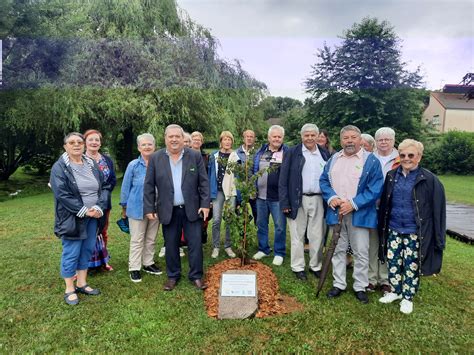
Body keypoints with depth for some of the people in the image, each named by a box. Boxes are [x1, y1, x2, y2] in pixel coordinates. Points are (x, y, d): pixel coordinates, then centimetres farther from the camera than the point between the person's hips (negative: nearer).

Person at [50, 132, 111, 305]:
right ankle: (69, 289, 19)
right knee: (71, 254, 3)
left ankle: (82, 284, 28)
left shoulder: (92, 164, 6)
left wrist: (99, 207, -11)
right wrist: (84, 211, -19)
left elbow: (105, 186, 4)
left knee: (87, 251, 13)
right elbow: (62, 195, -16)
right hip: (72, 218, -5)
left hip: (93, 217, 5)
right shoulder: (59, 167, -8)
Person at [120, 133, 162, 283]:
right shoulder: (133, 165, -7)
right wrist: (124, 207, 4)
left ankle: (148, 263, 31)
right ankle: (134, 268, 18)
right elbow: (125, 187, 1)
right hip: (137, 208, -2)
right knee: (137, 240, 6)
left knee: (151, 239, 15)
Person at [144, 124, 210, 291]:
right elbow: (149, 186, 1)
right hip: (168, 211, 1)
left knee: (195, 244, 5)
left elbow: (204, 182, -1)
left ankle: (196, 276, 22)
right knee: (171, 245, 11)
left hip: (192, 209, 0)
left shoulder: (195, 156, -2)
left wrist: (205, 204, -7)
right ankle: (172, 276, 29)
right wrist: (149, 208, -3)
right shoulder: (155, 158, -1)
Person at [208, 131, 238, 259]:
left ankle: (228, 246, 19)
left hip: (231, 191, 0)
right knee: (216, 220, -2)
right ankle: (215, 247, 11)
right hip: (218, 191, 0)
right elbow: (210, 174, 6)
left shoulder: (235, 156, 3)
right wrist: (210, 192, 1)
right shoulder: (214, 156, 4)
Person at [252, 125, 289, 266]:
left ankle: (279, 253, 21)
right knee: (261, 224, 14)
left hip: (278, 197, -4)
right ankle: (263, 249, 31)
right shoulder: (260, 152, 8)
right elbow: (254, 171, 13)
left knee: (280, 226, 4)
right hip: (261, 195, 4)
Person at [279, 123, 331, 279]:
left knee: (317, 236, 10)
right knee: (298, 235, 7)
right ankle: (298, 267, 21)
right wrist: (284, 202, -9)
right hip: (298, 200, -2)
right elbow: (283, 179, -4)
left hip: (318, 200, 3)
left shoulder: (325, 154, 9)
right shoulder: (292, 153, -1)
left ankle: (316, 266, 26)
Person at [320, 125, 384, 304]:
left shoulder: (371, 160, -4)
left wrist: (353, 204, -18)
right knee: (338, 250, 12)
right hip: (336, 212, 4)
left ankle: (360, 287, 23)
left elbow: (375, 188, -10)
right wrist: (331, 197, -10)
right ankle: (339, 284, 26)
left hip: (359, 214, -3)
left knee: (361, 252, 6)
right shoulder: (334, 159, 10)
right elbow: (324, 180, 9)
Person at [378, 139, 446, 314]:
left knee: (412, 267, 9)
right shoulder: (391, 176, 2)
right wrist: (381, 227, 8)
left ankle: (408, 298, 28)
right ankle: (395, 291, 33)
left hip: (415, 233, -3)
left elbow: (438, 210, -7)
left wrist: (438, 238, -8)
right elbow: (384, 204, 8)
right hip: (393, 230, 4)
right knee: (392, 263, 12)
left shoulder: (430, 180, -10)